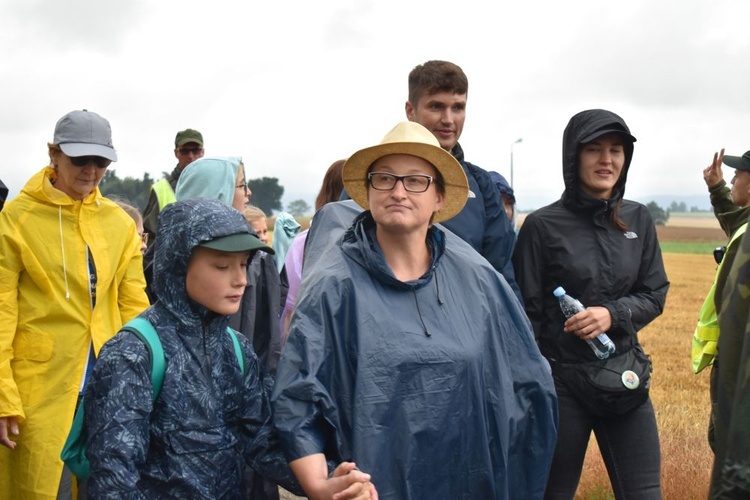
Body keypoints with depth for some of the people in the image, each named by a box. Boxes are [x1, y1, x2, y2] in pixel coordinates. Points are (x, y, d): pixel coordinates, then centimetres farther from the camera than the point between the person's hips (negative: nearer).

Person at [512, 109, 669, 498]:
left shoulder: (638, 221, 5)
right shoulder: (542, 226, -8)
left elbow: (655, 295, 7)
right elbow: (527, 313, -6)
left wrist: (613, 314, -14)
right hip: (560, 379, -4)